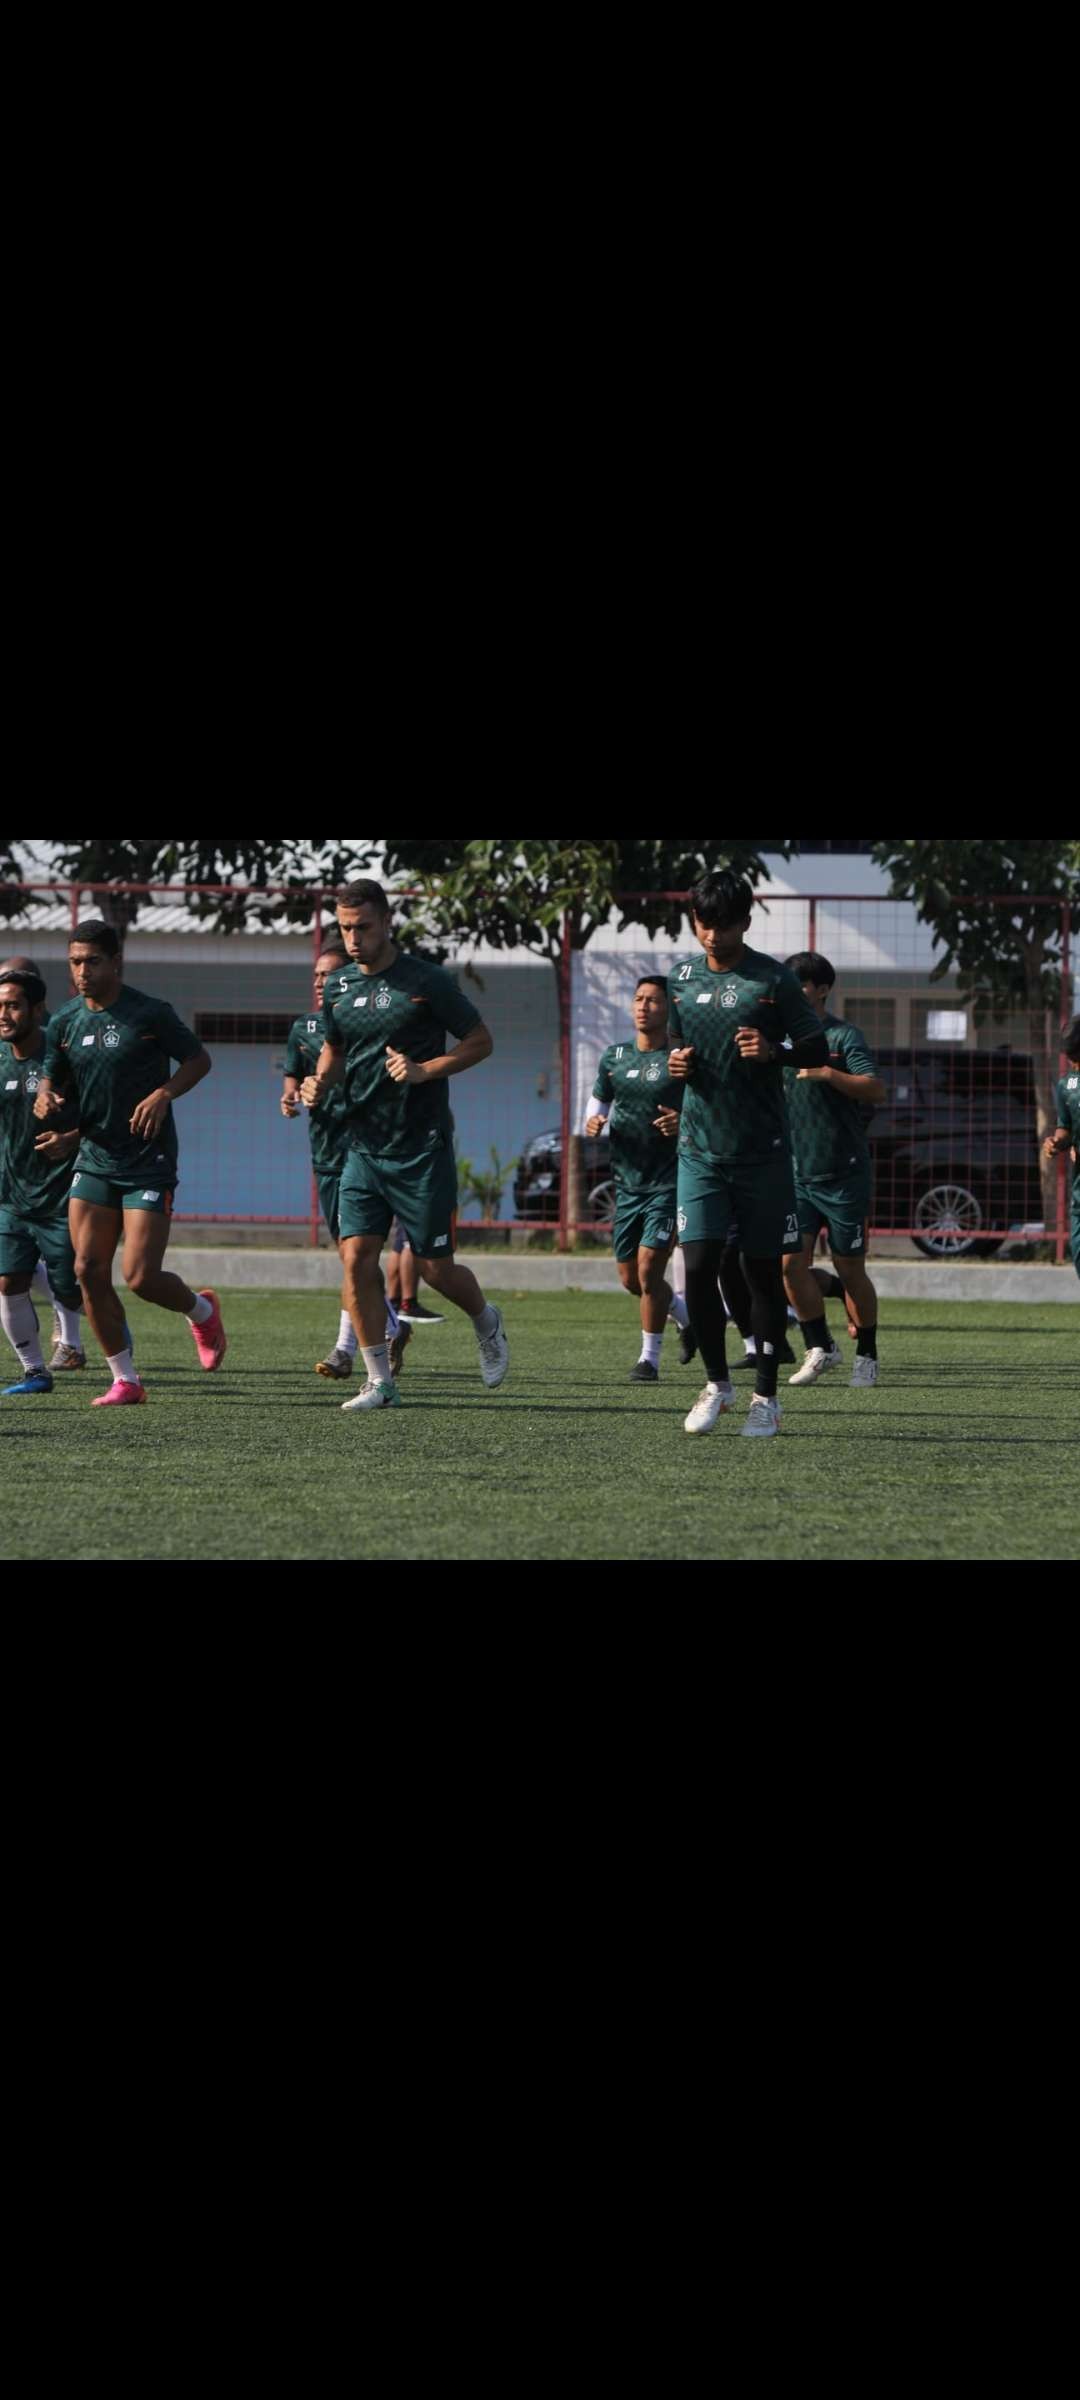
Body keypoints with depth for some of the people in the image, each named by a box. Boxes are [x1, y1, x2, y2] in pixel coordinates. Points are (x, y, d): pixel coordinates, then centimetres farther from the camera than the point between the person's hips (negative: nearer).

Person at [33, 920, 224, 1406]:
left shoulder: (150, 1014, -10)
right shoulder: (65, 1021, 5)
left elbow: (198, 1060, -2)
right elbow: (53, 1076, 16)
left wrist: (163, 1094, -18)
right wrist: (46, 1098, -7)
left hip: (149, 1164, -5)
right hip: (94, 1160, 5)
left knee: (141, 1277, -11)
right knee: (89, 1270, -3)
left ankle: (201, 1311, 23)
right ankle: (125, 1380, 8)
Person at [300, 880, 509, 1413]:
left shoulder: (425, 980, -9)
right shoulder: (338, 987, 7)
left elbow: (481, 1041, -3)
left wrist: (424, 1070, -17)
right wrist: (318, 1081, 2)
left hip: (422, 1148, -5)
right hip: (364, 1145, 5)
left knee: (435, 1268, 1)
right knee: (357, 1257, -7)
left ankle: (486, 1324, 33)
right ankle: (379, 1382, 0)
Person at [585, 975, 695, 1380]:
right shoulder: (614, 1056, 10)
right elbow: (598, 1103, 23)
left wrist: (684, 1124, -22)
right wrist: (593, 1123, 0)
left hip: (669, 1182, -6)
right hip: (627, 1181, 6)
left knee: (649, 1268, -13)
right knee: (630, 1278, 9)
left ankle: (649, 1358, -1)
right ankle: (686, 1316, 36)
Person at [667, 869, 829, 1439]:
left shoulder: (773, 980, -4)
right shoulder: (681, 977, 8)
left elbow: (817, 1051, -1)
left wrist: (773, 1052, -20)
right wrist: (676, 1060, 0)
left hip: (763, 1151, -3)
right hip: (701, 1149, 3)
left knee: (763, 1269, 4)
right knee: (697, 1265, -7)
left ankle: (765, 1396, 13)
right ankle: (717, 1382, 13)